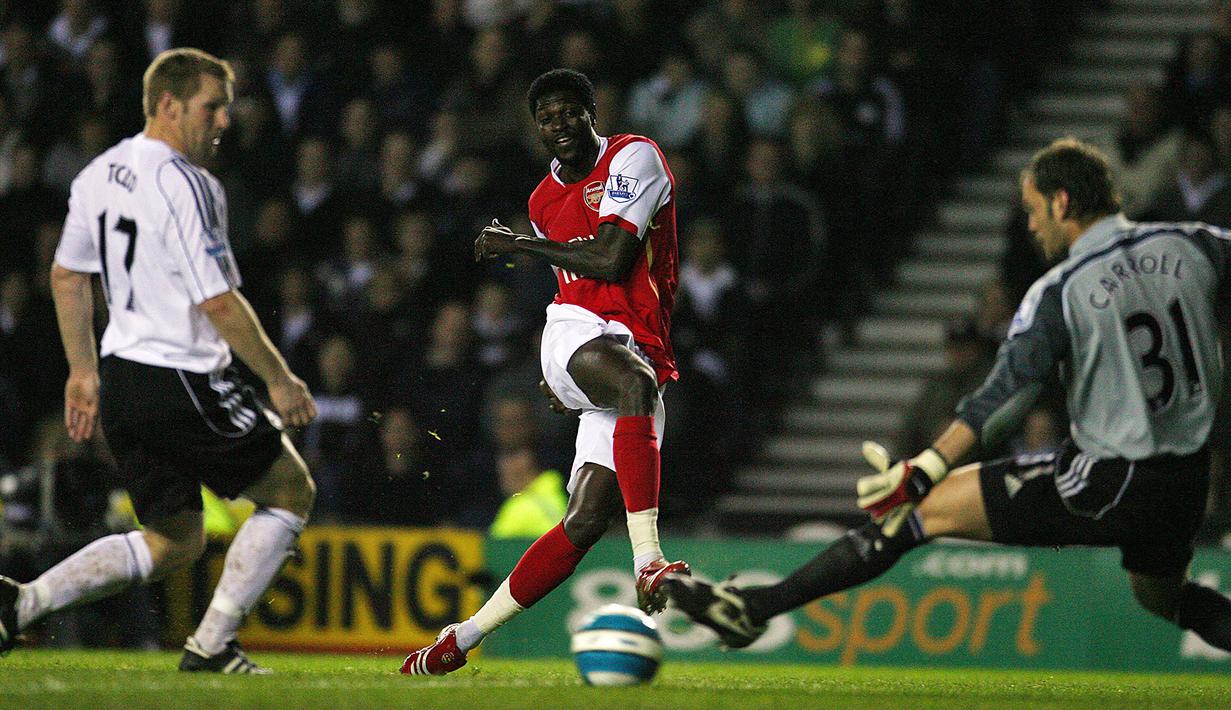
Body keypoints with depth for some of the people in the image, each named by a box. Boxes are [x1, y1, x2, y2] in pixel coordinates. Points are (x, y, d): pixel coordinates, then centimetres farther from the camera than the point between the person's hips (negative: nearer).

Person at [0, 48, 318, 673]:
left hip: (122, 382, 9)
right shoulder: (184, 186, -18)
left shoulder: (99, 174, 10)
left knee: (172, 542, 18)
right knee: (291, 491, 9)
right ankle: (210, 646, 4)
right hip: (183, 382, -9)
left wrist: (84, 370, 26)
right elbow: (218, 303, -20)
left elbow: (66, 277, 19)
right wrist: (279, 380, -10)